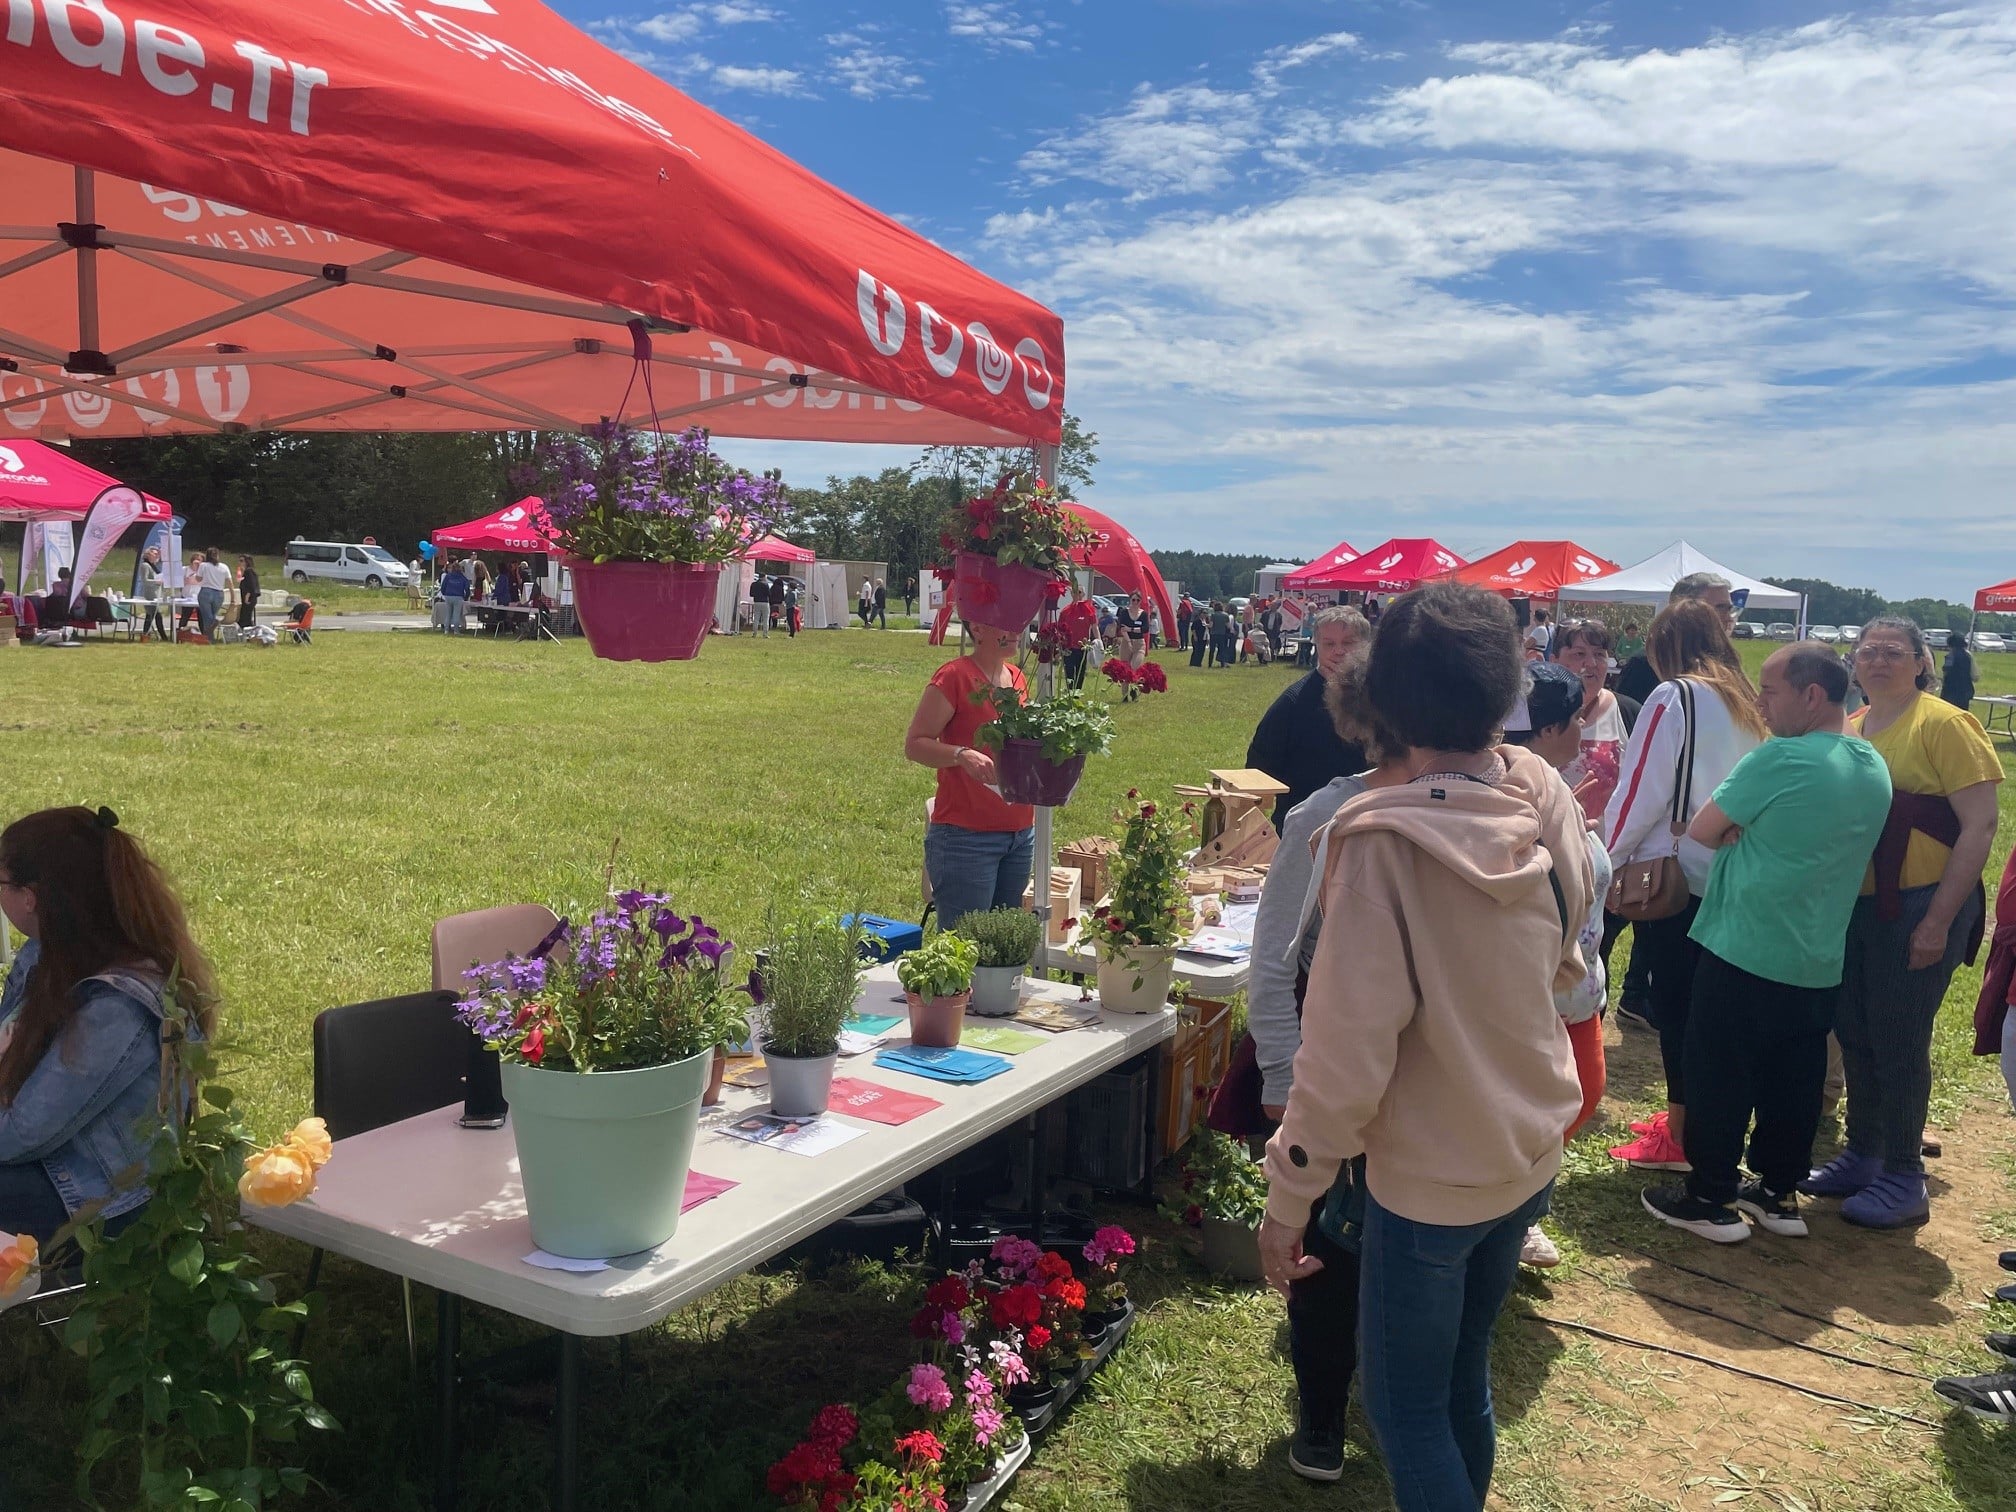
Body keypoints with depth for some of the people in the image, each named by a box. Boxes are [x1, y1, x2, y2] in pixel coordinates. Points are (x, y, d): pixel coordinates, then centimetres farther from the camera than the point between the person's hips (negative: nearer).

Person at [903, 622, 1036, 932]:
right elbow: (914, 744, -12)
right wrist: (962, 755, -28)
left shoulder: (1017, 677, 11)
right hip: (966, 836, -7)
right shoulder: (954, 677, -11)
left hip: (1021, 833, 7)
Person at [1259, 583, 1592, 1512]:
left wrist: (1288, 1198, -14)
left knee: (1404, 1406, 12)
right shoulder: (1551, 804, -6)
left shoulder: (1386, 843, -25)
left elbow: (1348, 1049, -24)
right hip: (1530, 1155, 6)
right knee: (1461, 1378, 24)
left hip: (1429, 1176, -6)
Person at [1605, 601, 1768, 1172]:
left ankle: (1680, 1136, 10)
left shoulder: (1673, 697, -12)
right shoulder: (1745, 703, 8)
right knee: (1703, 999, 15)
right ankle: (1688, 1114, 26)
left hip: (1671, 873, -7)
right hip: (1726, 876, 7)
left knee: (1673, 1002, 2)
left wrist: (1610, 856, -1)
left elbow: (1642, 790, -13)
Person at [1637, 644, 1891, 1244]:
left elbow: (1701, 829, -13)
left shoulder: (1780, 759, -20)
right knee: (1793, 1080, 16)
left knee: (1719, 1076, 5)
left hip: (1743, 951, -7)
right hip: (1817, 960, 7)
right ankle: (1778, 1192, 27)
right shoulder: (1876, 770, 6)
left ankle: (1711, 1199, 13)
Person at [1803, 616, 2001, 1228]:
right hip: (1853, 904, 6)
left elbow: (1980, 824, -14)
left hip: (1919, 908, -6)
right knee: (1854, 1035, 14)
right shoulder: (1848, 729, 9)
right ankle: (1863, 1155, 29)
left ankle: (1904, 1178, 16)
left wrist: (1939, 920, -17)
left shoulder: (1944, 725, -11)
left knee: (1899, 1044, 1)